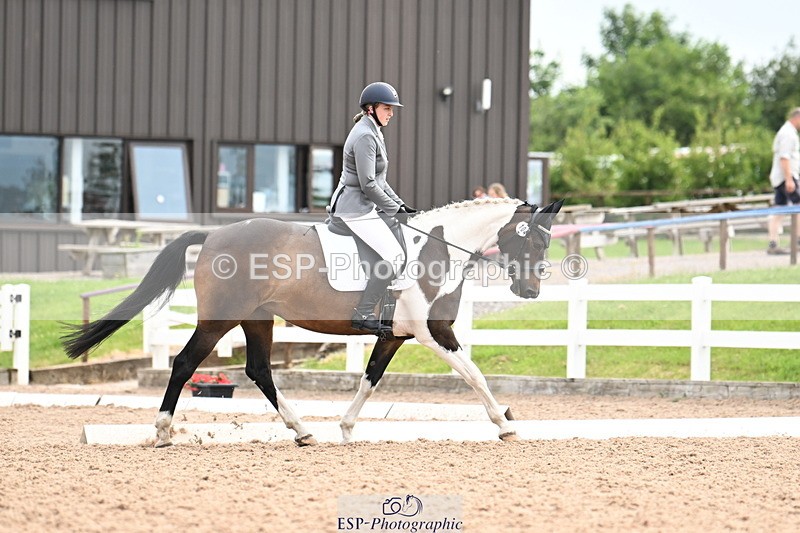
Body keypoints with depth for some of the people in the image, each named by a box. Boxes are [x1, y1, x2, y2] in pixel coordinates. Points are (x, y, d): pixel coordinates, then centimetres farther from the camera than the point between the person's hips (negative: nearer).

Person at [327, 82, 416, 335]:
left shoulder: (373, 133, 16)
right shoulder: (365, 136, -17)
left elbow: (379, 180, 22)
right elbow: (368, 184, -21)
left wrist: (399, 204, 12)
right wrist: (394, 208, -13)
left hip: (367, 207, 11)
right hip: (355, 209, -11)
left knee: (401, 249, 12)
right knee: (392, 257, -17)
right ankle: (363, 315, -12)